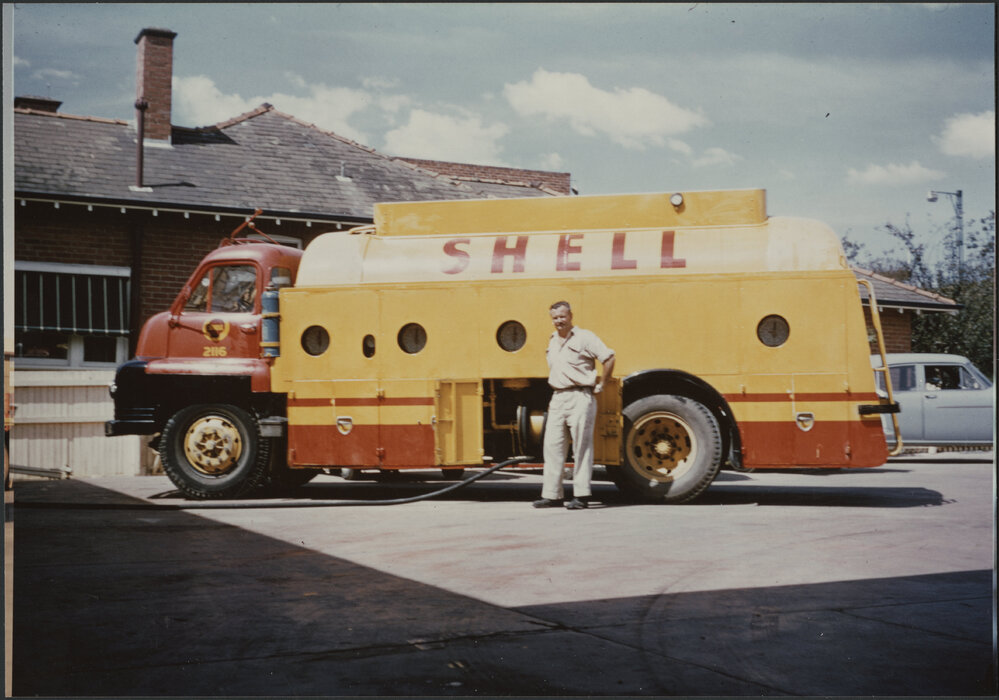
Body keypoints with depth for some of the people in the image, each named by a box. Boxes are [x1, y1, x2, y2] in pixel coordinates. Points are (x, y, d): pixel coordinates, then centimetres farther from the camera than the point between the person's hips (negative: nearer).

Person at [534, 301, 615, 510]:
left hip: (580, 397, -7)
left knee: (582, 447, -3)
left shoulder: (584, 338, -6)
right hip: (558, 399, 7)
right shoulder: (552, 341, 16)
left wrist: (599, 385, -6)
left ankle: (581, 496, 1)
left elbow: (608, 358, -11)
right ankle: (552, 495, 10)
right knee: (552, 446, 4)